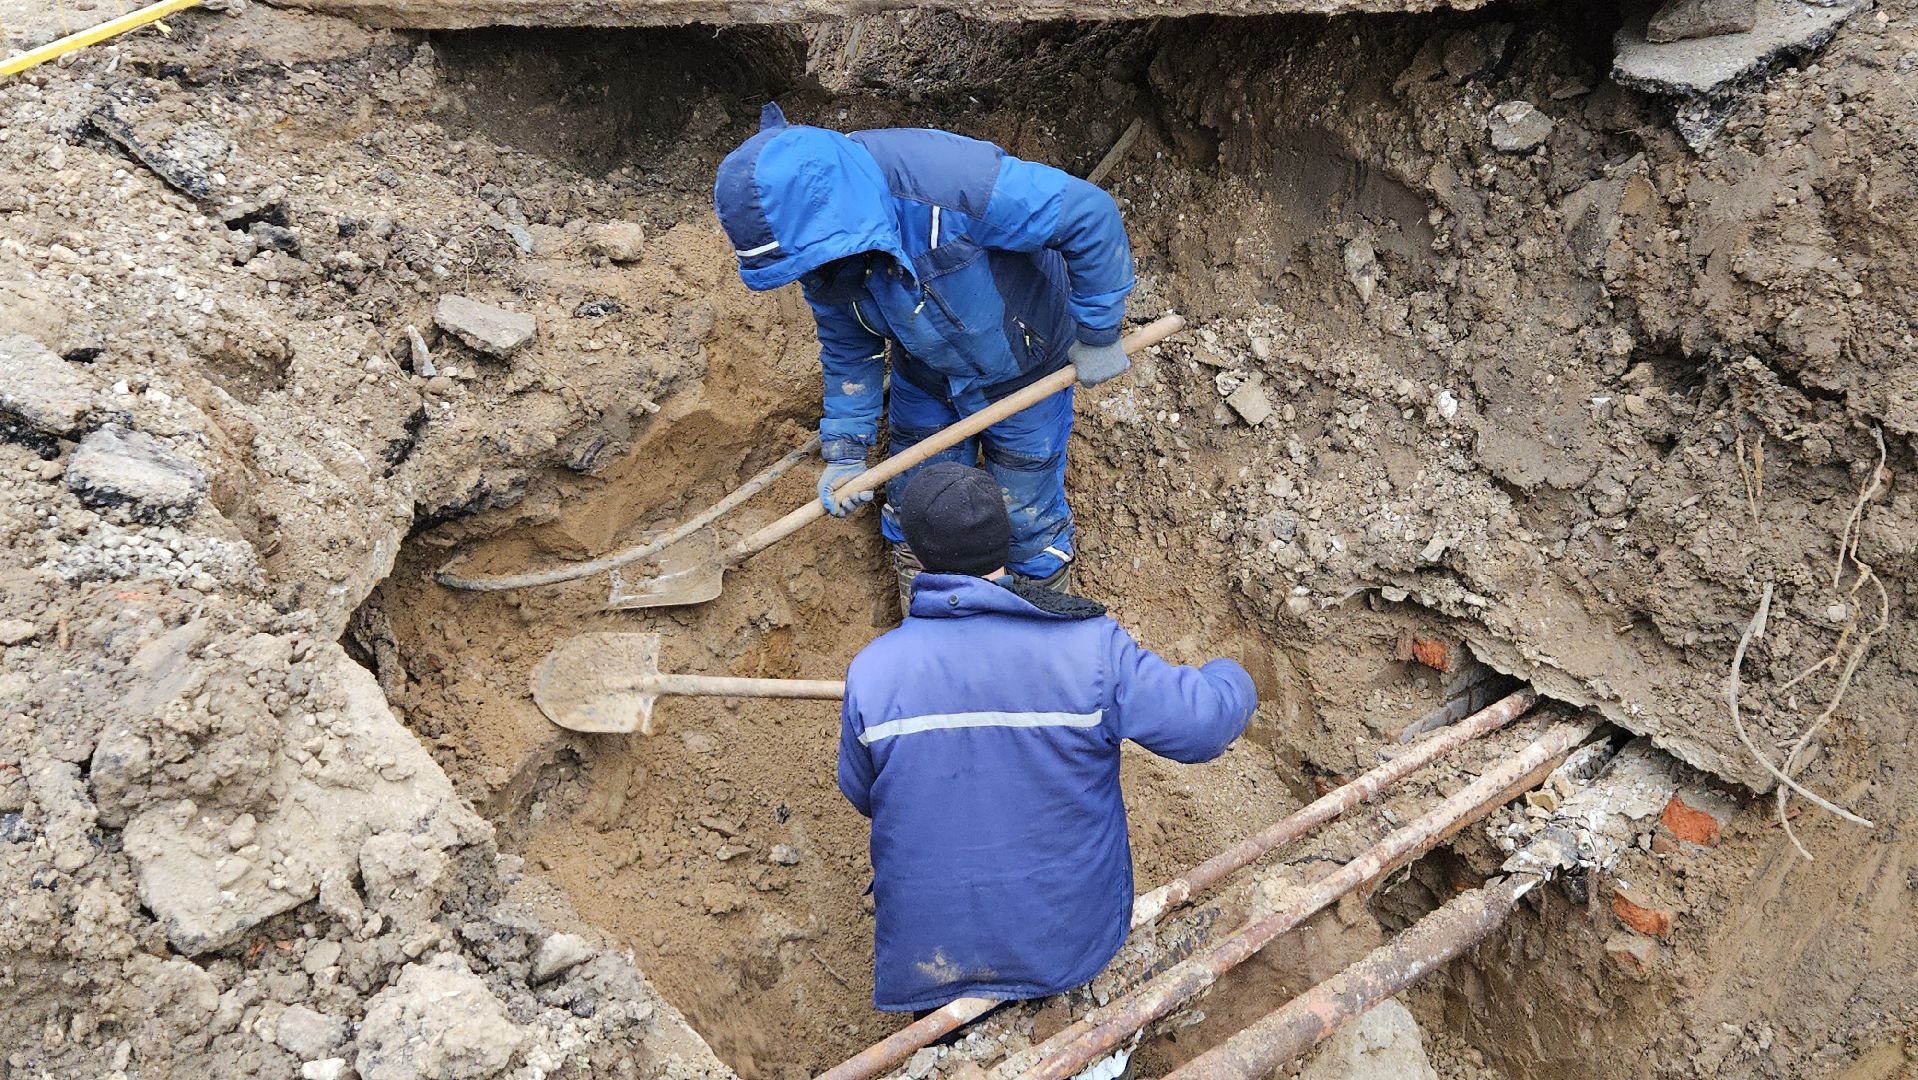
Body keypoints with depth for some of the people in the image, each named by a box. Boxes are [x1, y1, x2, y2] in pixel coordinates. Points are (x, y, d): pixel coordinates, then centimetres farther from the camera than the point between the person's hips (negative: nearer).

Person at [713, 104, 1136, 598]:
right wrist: (845, 450, -8)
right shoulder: (818, 245, -19)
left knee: (1026, 515, 10)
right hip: (925, 379, 5)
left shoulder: (950, 181, -42)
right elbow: (848, 347, -3)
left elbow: (1090, 215, -33)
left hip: (1021, 370, -5)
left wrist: (1098, 335, -22)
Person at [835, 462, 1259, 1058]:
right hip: (1070, 939, 0)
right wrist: (1233, 680, 12)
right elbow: (1207, 721, -12)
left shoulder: (872, 669, -15)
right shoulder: (1091, 648, -20)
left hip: (926, 954, 1)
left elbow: (860, 794, 1)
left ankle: (948, 1013, 22)